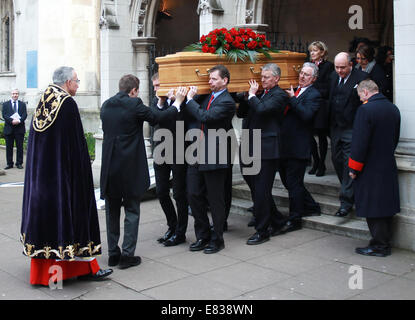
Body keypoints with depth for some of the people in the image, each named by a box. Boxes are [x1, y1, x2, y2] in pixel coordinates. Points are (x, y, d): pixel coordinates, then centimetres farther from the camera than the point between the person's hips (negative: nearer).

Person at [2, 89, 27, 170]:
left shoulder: (22, 104, 10)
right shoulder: (5, 104, 9)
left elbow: (25, 115, 0)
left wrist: (19, 121, -18)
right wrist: (12, 121, -18)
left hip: (20, 128, 0)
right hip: (9, 128, 0)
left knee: (19, 147, 2)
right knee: (9, 147, 3)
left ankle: (19, 163, 9)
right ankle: (9, 164, 10)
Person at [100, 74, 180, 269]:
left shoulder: (106, 105, 7)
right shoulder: (134, 105, -11)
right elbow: (156, 118, -4)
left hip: (109, 168, 6)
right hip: (130, 167, -5)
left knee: (112, 212, 14)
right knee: (132, 211, 5)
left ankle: (113, 254, 20)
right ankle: (127, 255, 6)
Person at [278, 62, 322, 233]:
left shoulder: (314, 95, -7)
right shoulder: (293, 90, 16)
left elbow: (306, 115, -23)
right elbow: (284, 112, 20)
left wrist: (292, 98, -18)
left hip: (298, 147, -8)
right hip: (284, 145, 8)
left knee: (294, 183, -1)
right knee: (287, 180, 16)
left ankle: (294, 220, 11)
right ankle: (311, 207, 31)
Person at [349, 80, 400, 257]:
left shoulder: (365, 109, -17)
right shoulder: (393, 109, 7)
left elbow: (360, 142, -19)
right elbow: (395, 138, 15)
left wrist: (354, 168, -10)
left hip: (370, 168, -8)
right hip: (388, 166, 8)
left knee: (372, 208, 1)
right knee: (386, 205, 15)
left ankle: (379, 245, 7)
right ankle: (385, 241, 24)